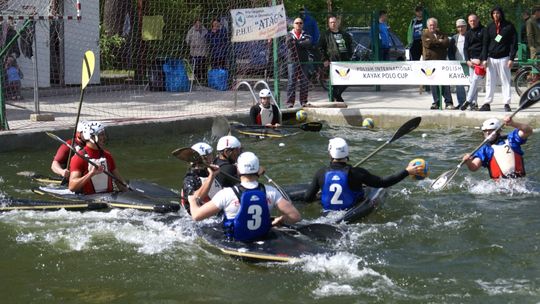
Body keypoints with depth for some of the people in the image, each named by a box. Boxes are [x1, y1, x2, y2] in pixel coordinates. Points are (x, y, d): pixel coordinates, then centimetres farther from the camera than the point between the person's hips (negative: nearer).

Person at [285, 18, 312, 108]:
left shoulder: (306, 35, 13)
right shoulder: (290, 35, 9)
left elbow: (309, 44, -6)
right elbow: (288, 44, -10)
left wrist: (297, 43, -10)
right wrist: (302, 44, -14)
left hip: (304, 61, 2)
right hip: (292, 61, -2)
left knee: (304, 82, 2)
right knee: (292, 82, -8)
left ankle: (304, 101, 9)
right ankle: (290, 102, -8)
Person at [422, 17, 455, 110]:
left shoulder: (441, 34, 17)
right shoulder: (425, 35, 10)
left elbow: (447, 42, -1)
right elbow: (427, 43, -10)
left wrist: (435, 42, -6)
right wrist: (439, 41, -1)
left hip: (442, 60, 1)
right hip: (430, 60, -1)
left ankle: (448, 102, -3)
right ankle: (436, 102, 5)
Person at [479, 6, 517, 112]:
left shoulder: (509, 26, 1)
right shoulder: (490, 27, 10)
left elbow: (514, 43, -1)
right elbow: (485, 43, 11)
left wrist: (511, 59, -9)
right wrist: (485, 58, 3)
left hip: (504, 58, -3)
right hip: (491, 58, 3)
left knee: (505, 81, -2)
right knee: (490, 82, 3)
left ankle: (507, 104, 1)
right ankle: (487, 104, 6)